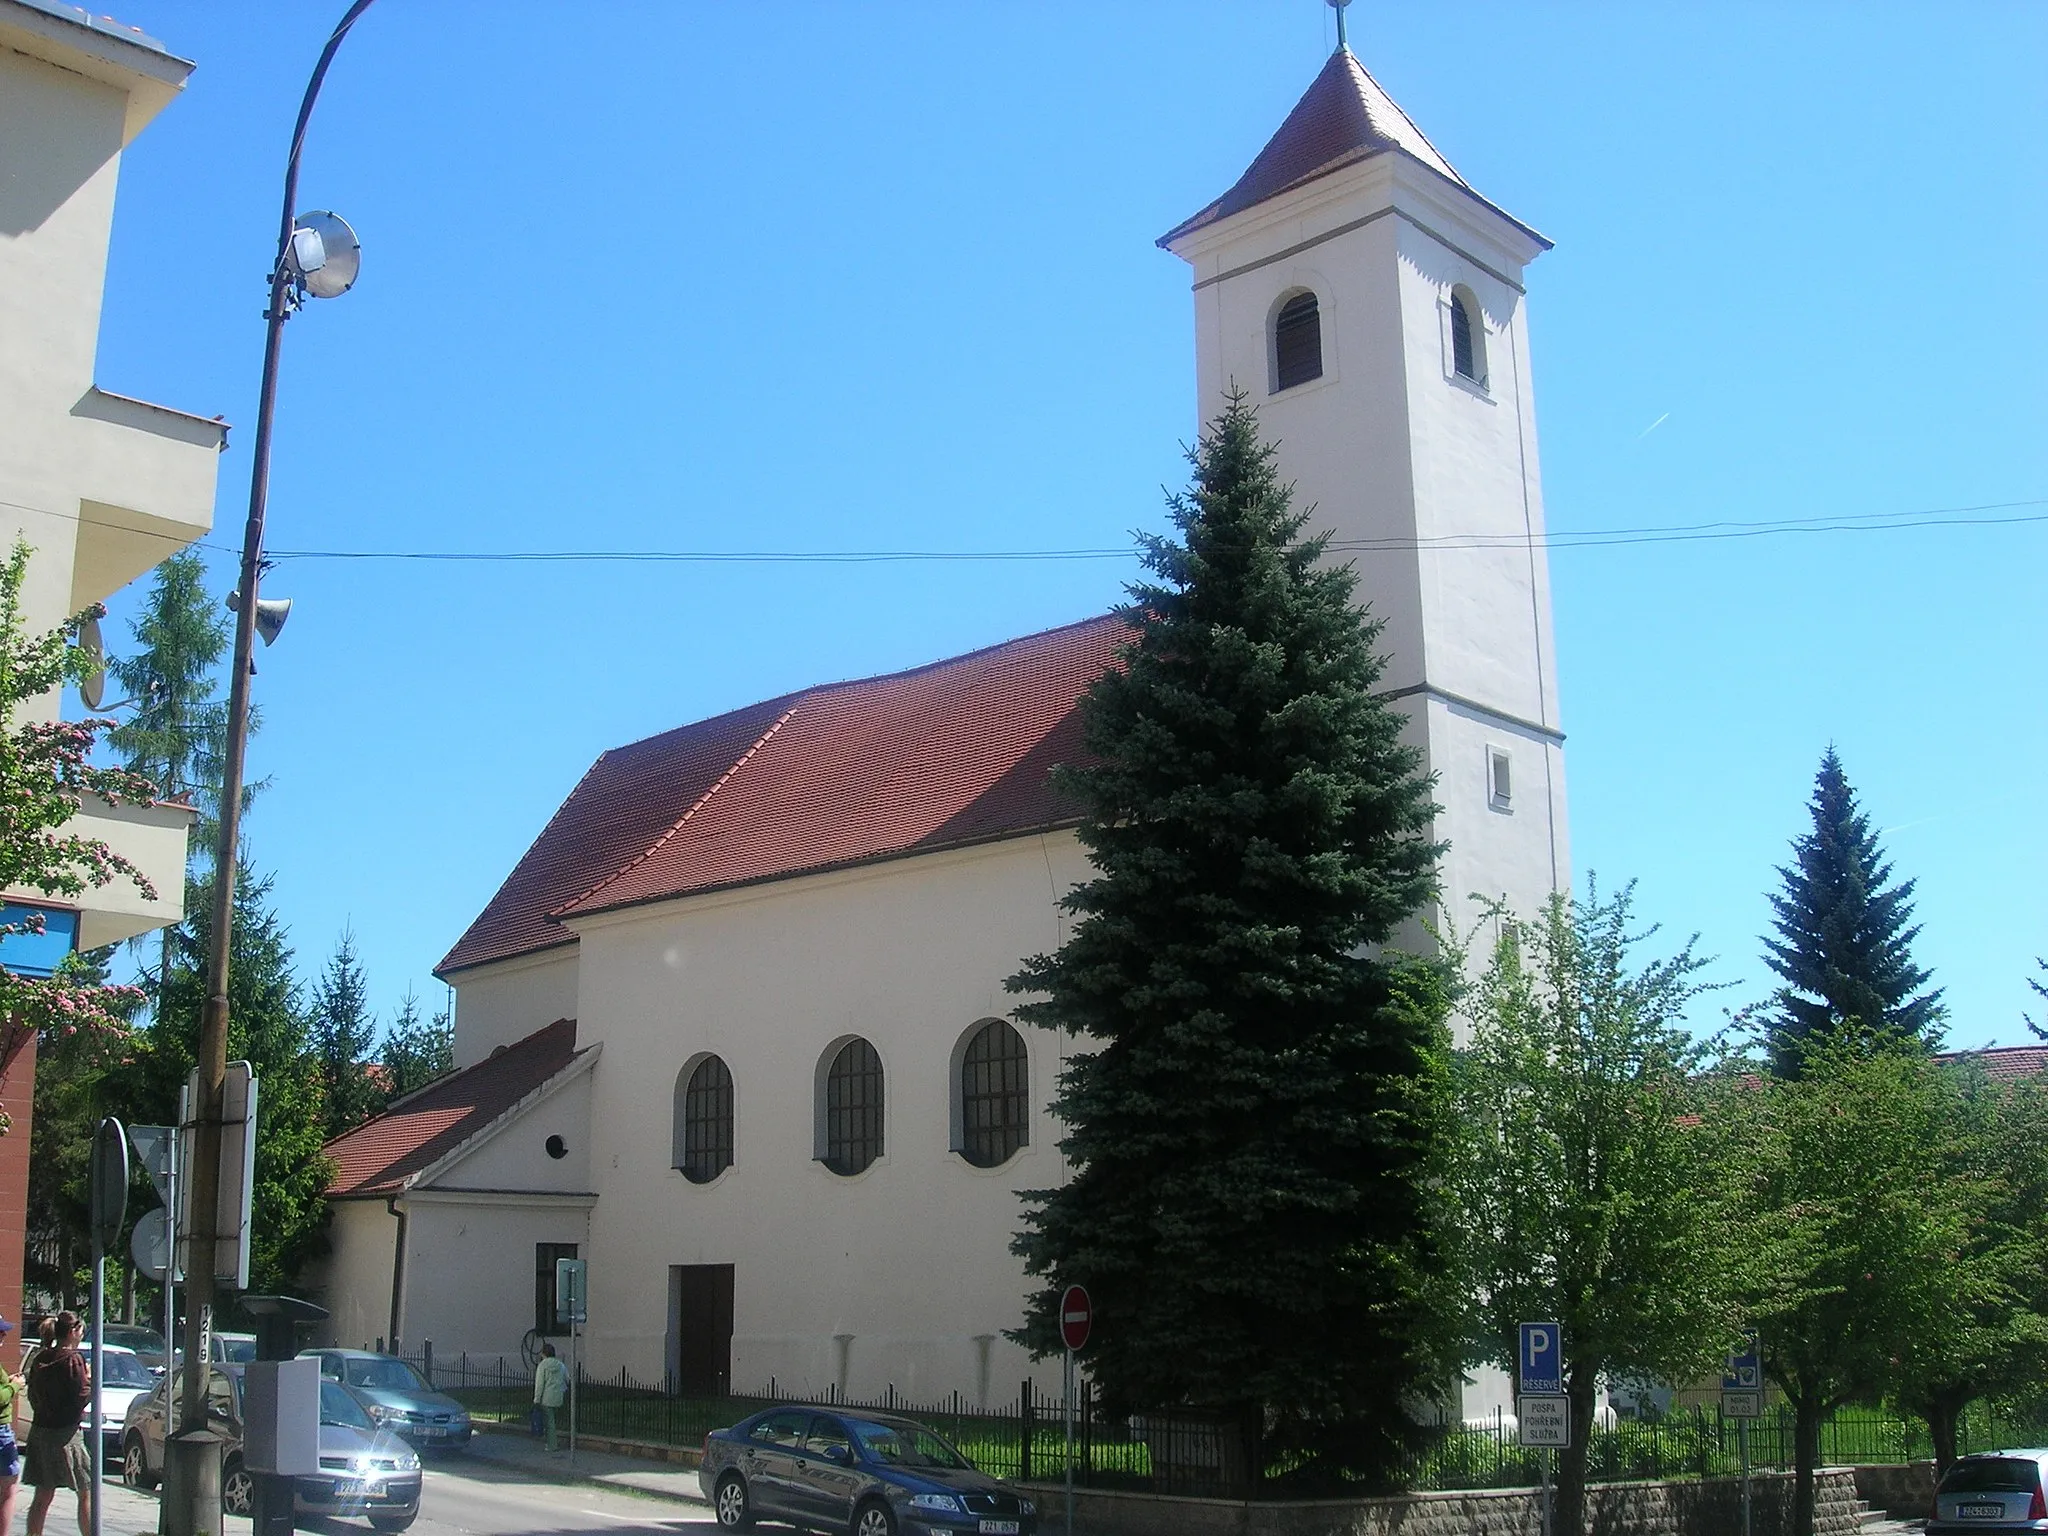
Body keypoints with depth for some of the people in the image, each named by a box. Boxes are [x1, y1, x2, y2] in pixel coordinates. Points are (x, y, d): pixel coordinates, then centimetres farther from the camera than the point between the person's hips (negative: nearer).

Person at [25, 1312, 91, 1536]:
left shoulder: (40, 1359, 8)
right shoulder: (72, 1359, -14)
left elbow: (33, 1397, 15)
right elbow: (82, 1397, -16)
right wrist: (90, 1378, 1)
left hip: (39, 1431, 7)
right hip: (65, 1434, -7)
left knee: (43, 1496, 11)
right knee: (87, 1493, 3)